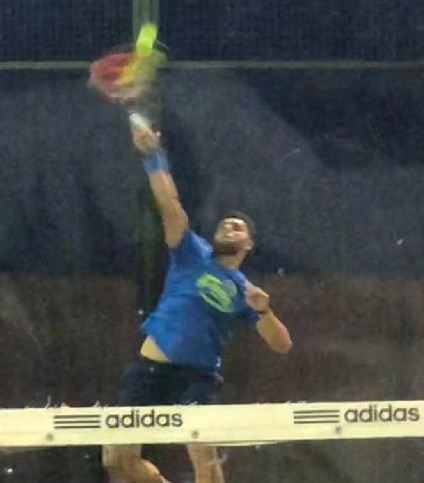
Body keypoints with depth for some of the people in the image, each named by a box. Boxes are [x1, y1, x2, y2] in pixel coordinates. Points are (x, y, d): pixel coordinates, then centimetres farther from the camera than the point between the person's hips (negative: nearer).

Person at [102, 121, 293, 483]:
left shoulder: (245, 292, 7)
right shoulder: (194, 255, 7)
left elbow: (282, 345, 2)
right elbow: (170, 204, -5)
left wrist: (264, 310, -17)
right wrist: (153, 155, -17)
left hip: (196, 376, -2)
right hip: (149, 369, 2)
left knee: (201, 449, -26)